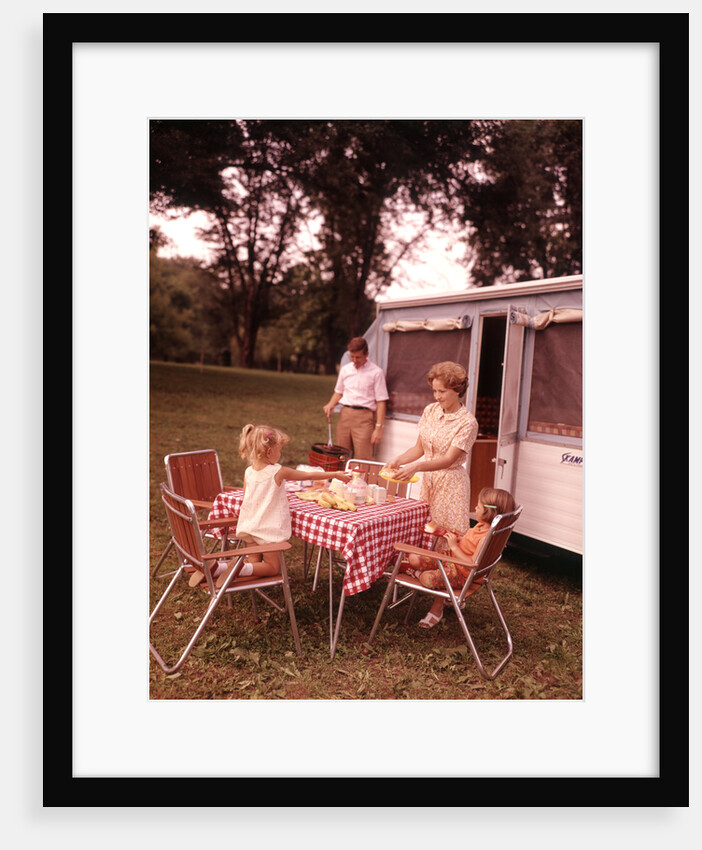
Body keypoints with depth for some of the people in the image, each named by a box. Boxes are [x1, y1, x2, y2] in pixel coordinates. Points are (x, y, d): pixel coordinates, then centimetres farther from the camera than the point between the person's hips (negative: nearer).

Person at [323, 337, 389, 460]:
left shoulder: (376, 372, -2)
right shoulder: (345, 370, 13)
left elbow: (381, 402, -4)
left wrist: (379, 428, -11)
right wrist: (331, 404, 4)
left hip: (364, 418, -5)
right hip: (345, 415, 5)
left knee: (363, 460, -10)